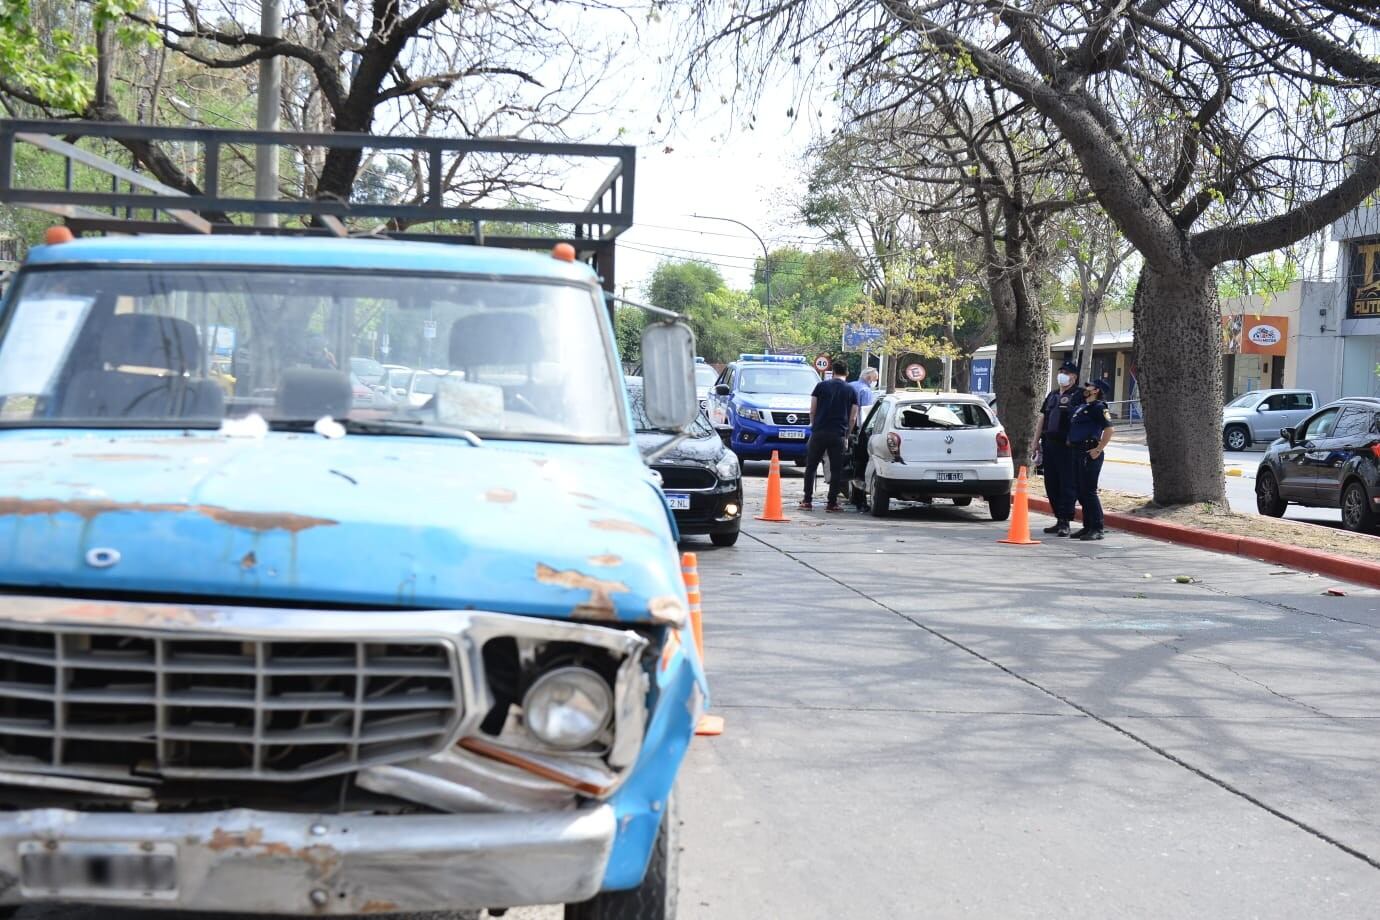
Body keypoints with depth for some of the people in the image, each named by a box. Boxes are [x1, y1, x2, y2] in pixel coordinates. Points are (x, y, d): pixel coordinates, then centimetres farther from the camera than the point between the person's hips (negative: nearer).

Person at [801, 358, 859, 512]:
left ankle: (807, 501, 5)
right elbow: (853, 418, 4)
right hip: (838, 435, 0)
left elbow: (812, 411, 5)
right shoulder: (852, 391, 7)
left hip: (819, 432, 0)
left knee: (811, 467, 8)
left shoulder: (821, 386, 5)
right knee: (836, 470, 6)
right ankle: (832, 503, 4)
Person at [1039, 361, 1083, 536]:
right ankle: (1059, 520, 19)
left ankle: (1065, 522, -7)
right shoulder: (1052, 395, 20)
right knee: (1051, 484, 10)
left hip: (1066, 445, -8)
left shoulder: (1078, 395, -2)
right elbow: (1042, 417, 21)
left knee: (1067, 483, -7)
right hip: (1049, 444, 8)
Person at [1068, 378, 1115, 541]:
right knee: (1081, 491, 11)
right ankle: (1088, 526, 18)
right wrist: (1069, 442, 18)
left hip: (1090, 453, -9)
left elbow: (1109, 429, -18)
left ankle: (1097, 529, -7)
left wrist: (1099, 449, -20)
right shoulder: (1081, 408, 19)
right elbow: (1073, 429, 31)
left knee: (1089, 491, -10)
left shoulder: (1099, 407, -8)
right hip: (1077, 451, 9)